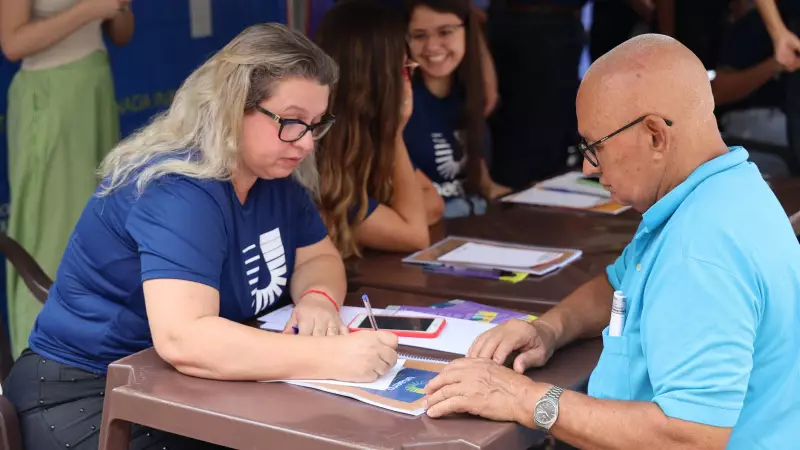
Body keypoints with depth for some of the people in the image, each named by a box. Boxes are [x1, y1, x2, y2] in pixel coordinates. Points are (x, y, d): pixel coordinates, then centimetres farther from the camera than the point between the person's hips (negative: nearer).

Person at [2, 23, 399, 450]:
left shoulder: (276, 174, 0)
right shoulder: (178, 190, -26)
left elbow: (319, 258, 11)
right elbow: (182, 339, -38)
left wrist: (318, 298, -14)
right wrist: (331, 357, -40)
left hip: (189, 387, 8)